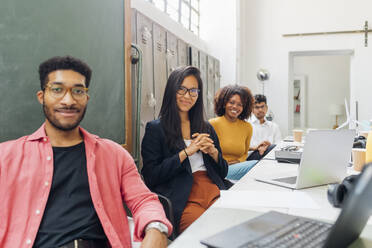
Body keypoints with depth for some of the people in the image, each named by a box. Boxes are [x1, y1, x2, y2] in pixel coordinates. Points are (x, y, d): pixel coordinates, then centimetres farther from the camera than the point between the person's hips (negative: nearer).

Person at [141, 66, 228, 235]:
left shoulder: (206, 128, 20)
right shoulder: (155, 129, 5)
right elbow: (150, 177, -4)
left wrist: (213, 151, -2)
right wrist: (186, 152, -9)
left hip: (214, 192, 5)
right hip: (182, 200, -4)